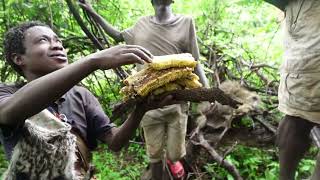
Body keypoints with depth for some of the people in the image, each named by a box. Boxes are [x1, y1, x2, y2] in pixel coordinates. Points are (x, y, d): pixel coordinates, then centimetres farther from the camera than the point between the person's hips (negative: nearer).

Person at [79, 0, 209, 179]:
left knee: (176, 152, 8)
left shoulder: (186, 22, -1)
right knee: (154, 153, 11)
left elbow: (195, 63, 0)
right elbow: (118, 35, 24)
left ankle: (173, 159, 45)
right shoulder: (142, 24, 5)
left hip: (177, 102, -1)